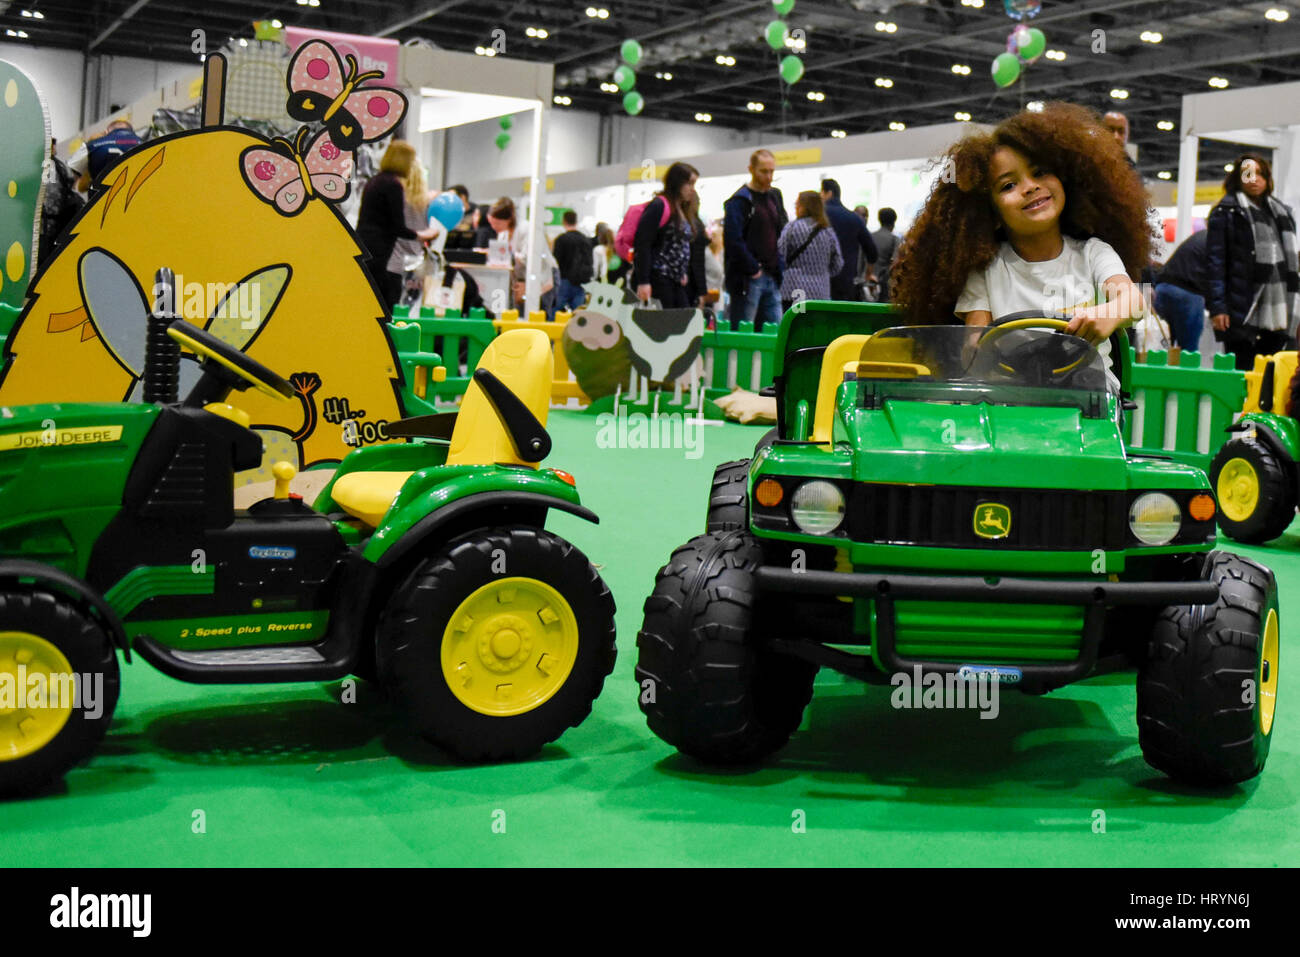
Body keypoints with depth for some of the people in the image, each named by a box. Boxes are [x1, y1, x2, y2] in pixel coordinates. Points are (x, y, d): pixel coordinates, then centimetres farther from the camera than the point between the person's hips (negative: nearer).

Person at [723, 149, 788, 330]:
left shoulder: (775, 196, 15)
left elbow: (783, 233, 22)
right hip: (748, 279, -7)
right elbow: (733, 240, -18)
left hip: (772, 277, 7)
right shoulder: (740, 201, -9)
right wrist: (753, 269, -16)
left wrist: (779, 265, 9)